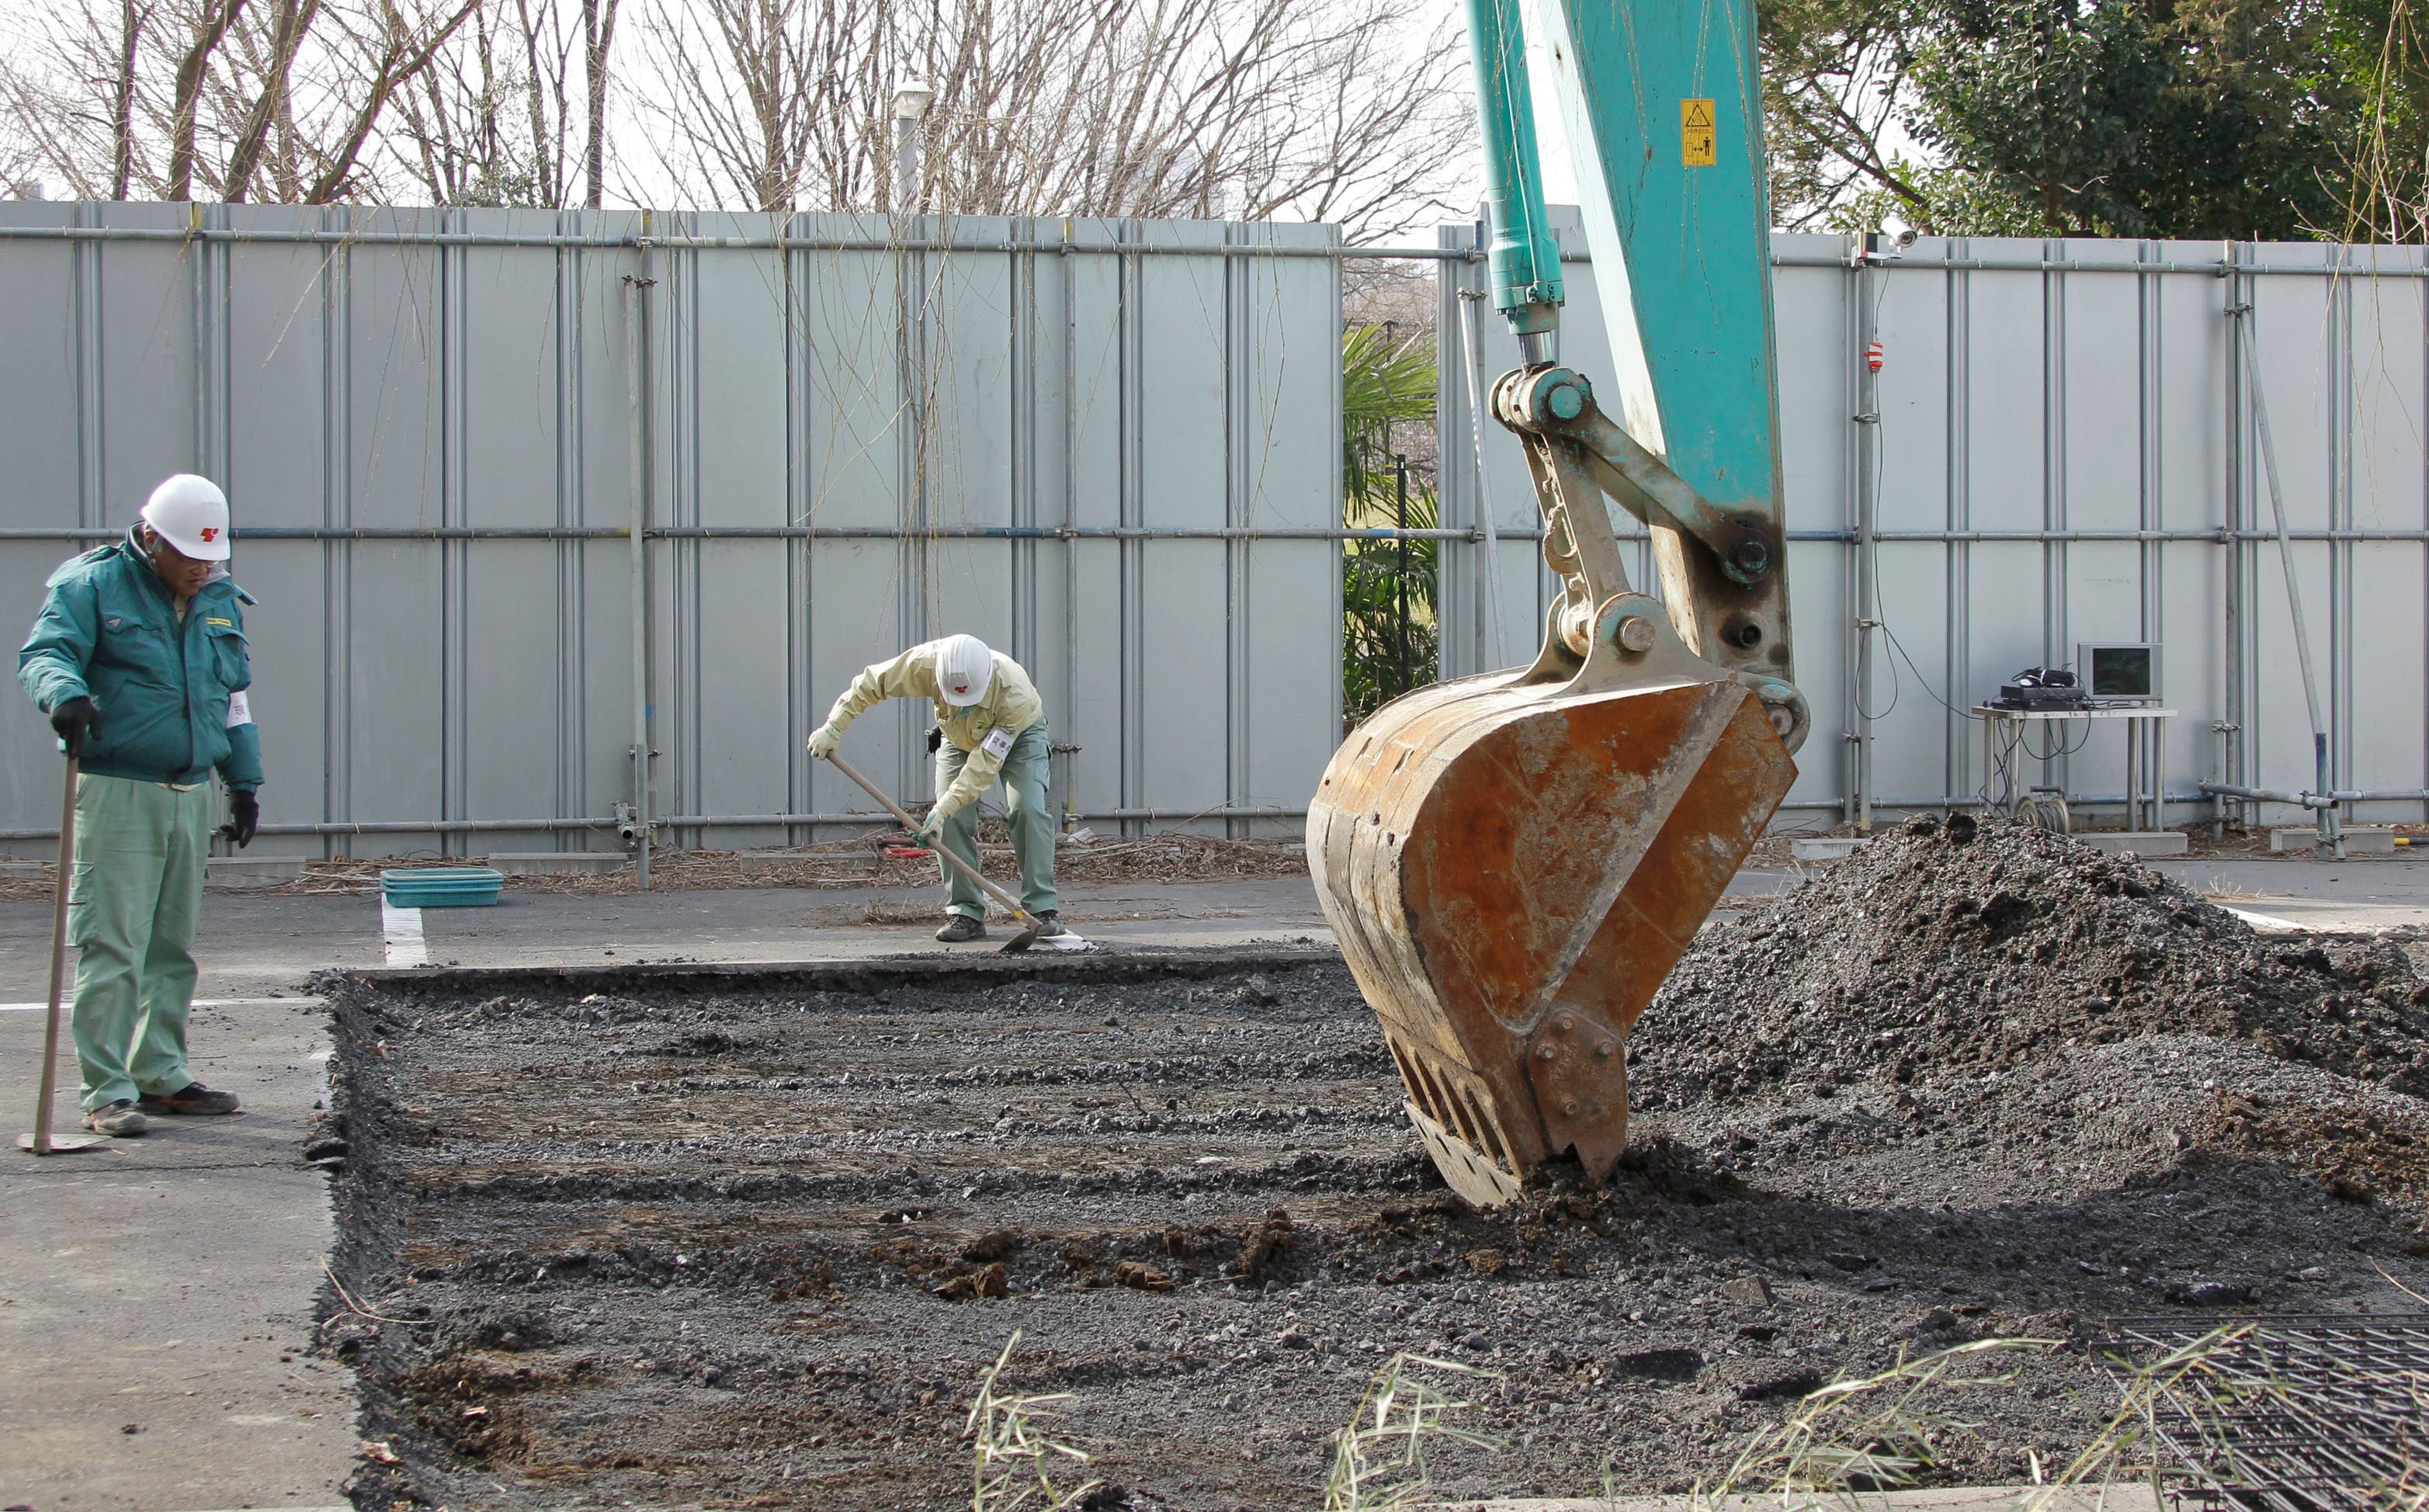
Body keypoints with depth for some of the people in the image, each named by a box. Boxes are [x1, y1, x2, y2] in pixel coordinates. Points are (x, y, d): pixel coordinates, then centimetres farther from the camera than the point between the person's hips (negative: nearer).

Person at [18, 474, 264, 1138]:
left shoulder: (220, 600, 15)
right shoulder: (90, 585, -3)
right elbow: (43, 653, -15)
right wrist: (65, 693, -37)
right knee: (111, 946, -8)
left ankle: (160, 1072, 21)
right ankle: (107, 1092, -6)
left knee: (173, 945, 12)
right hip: (115, 790, -6)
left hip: (190, 794, 6)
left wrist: (244, 782, 22)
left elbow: (234, 695, 23)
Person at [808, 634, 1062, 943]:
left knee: (1028, 809, -21)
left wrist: (942, 811, -43)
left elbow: (985, 764, -41)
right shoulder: (926, 663, -37)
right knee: (954, 820, -12)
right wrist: (833, 728, -21)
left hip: (1019, 733, -3)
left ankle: (1042, 909, -16)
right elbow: (870, 684, -21)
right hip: (957, 736, 3)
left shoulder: (1014, 693, -44)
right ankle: (966, 913, -5)